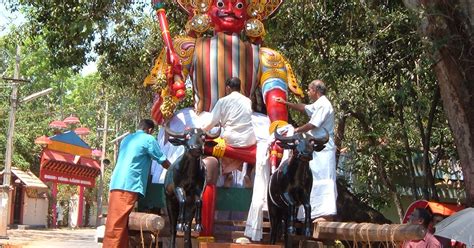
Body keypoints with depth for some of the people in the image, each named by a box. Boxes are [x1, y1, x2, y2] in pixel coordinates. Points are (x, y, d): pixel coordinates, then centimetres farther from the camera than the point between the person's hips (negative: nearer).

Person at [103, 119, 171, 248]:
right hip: (128, 186, -8)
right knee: (118, 226, -11)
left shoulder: (127, 138, 24)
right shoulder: (148, 139, 2)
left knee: (116, 225, 6)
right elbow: (164, 161, 8)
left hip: (117, 184, 8)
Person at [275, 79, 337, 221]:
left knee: (323, 180, -12)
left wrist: (296, 130, -4)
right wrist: (286, 103, 35)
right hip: (319, 149, 10)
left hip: (323, 149, -10)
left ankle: (327, 214, -14)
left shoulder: (323, 105, -13)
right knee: (320, 180, 10)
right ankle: (325, 213, 12)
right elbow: (303, 108, 33)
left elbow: (312, 125, -17)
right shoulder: (318, 105, 18)